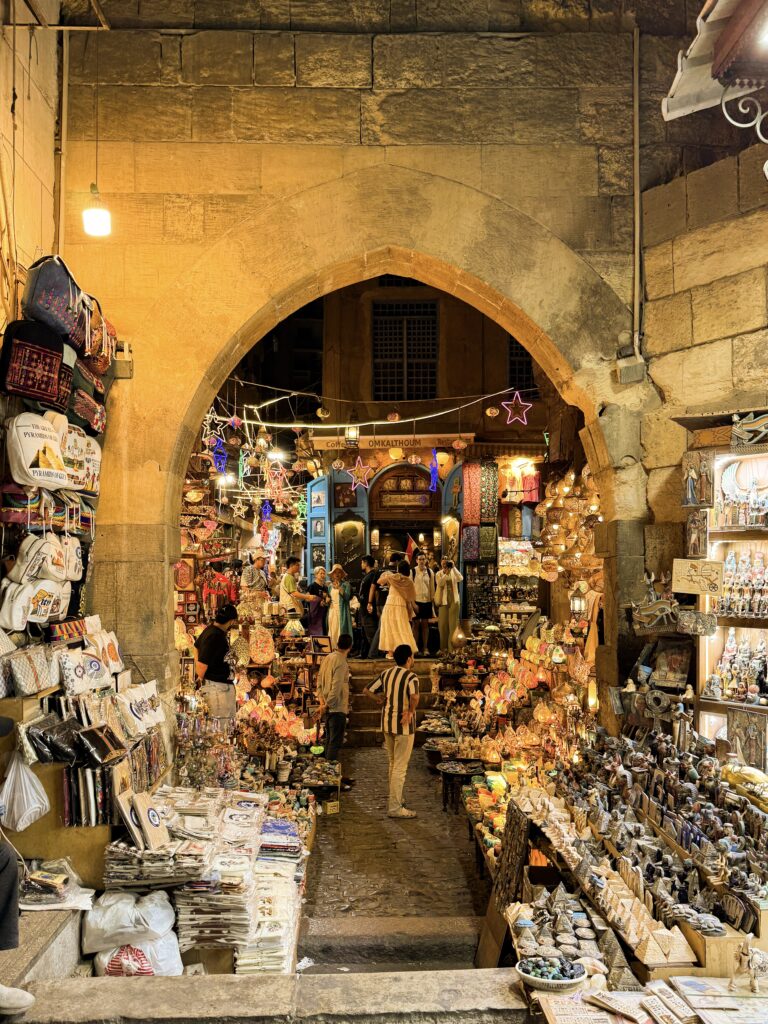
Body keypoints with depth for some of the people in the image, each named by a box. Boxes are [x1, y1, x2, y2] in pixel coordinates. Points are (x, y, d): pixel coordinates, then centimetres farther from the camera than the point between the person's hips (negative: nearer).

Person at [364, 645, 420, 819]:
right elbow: (414, 697, -34)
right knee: (400, 767, -1)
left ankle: (394, 800, 33)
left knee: (393, 764, 21)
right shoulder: (411, 677, -15)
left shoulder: (386, 673, 6)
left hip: (387, 722, 7)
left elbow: (367, 690, 6)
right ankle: (395, 808, 2)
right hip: (404, 725, -7)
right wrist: (411, 711, -19)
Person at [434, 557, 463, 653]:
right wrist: (446, 573, -18)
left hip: (454, 600, 0)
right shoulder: (439, 574, 6)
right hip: (443, 600, 0)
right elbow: (439, 583, -13)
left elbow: (460, 579, -12)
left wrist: (453, 567, -15)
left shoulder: (453, 573, 8)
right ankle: (443, 647, 10)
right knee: (443, 624, 1)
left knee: (453, 624, -2)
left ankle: (452, 648, 0)